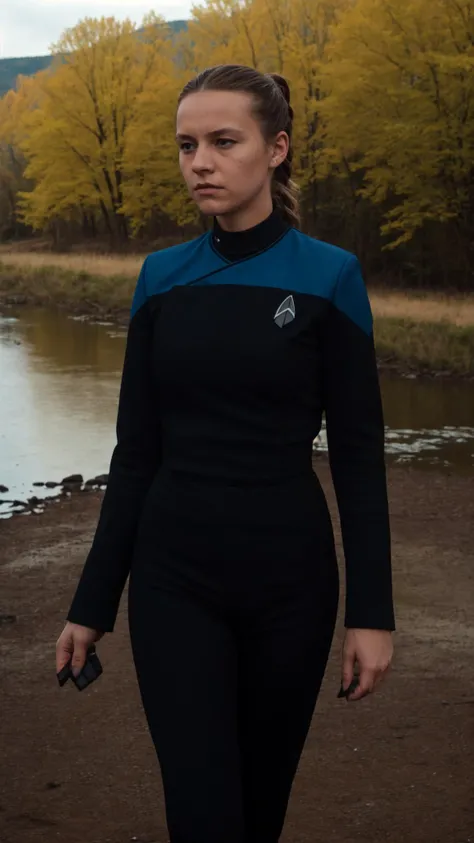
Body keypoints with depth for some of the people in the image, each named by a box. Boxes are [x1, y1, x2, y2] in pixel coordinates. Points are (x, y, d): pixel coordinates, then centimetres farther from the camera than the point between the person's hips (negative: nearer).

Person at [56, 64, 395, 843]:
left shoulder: (329, 276, -6)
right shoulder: (161, 277, 3)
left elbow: (358, 456, -6)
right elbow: (136, 450, 6)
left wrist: (371, 609, -9)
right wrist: (93, 600, 5)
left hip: (287, 574, -2)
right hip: (174, 574, 2)